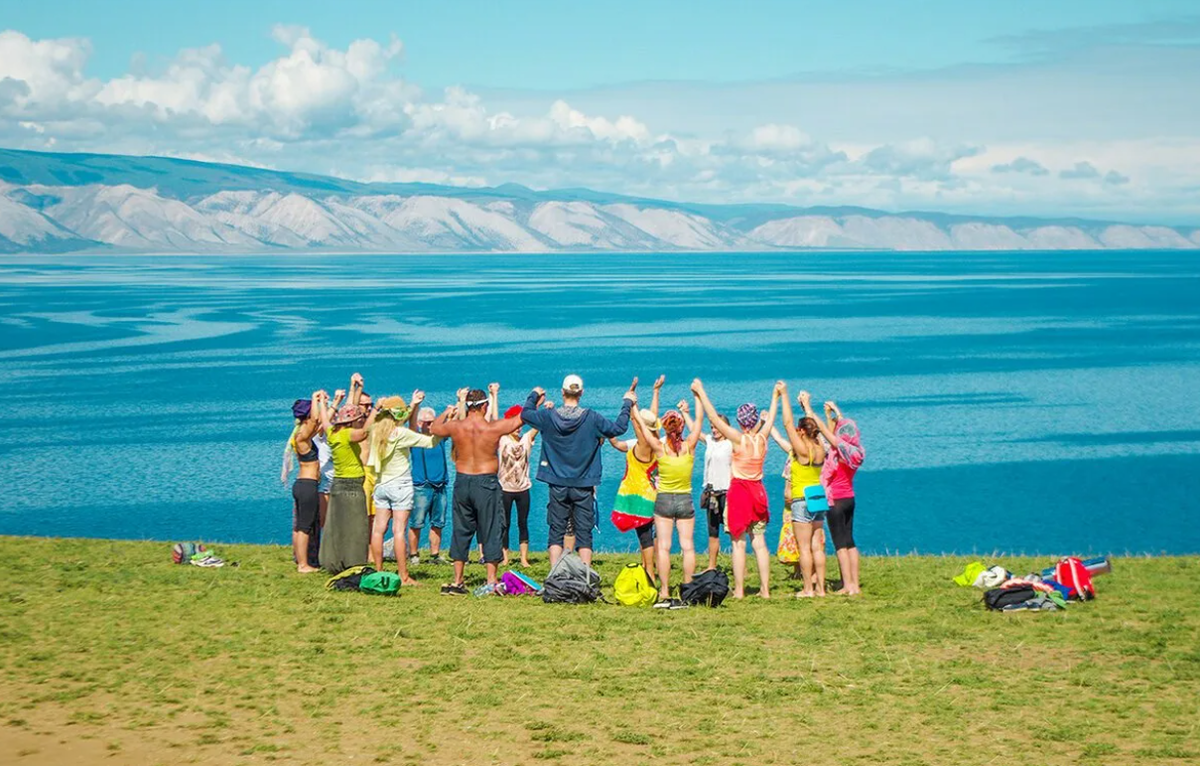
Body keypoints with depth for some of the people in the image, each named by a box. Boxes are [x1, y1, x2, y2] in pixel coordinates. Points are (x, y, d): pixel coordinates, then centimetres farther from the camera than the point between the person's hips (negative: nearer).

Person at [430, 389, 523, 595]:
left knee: (460, 531, 12)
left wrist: (446, 413, 36)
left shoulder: (455, 427, -3)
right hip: (486, 483, -3)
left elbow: (434, 429, 18)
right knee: (489, 532, 3)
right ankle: (491, 581, 1)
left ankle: (457, 582, 15)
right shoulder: (494, 428, -11)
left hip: (462, 482, 3)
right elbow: (521, 419, 3)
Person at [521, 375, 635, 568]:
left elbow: (525, 414, 12)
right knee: (584, 533, 3)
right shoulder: (591, 418, -9)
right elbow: (619, 428, -3)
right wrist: (627, 403, 11)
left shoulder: (549, 416, -5)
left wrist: (534, 395, 30)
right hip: (583, 487, -1)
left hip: (557, 486, 1)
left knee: (556, 532, 5)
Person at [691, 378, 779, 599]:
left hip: (738, 491, -5)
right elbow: (770, 419, 20)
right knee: (759, 543, 7)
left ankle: (739, 590, -5)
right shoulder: (761, 439, 0)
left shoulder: (739, 439, -12)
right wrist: (775, 397, 37)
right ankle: (765, 589, 6)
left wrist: (701, 392, -7)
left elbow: (714, 418, -13)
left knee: (739, 543, -3)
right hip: (758, 492, 5)